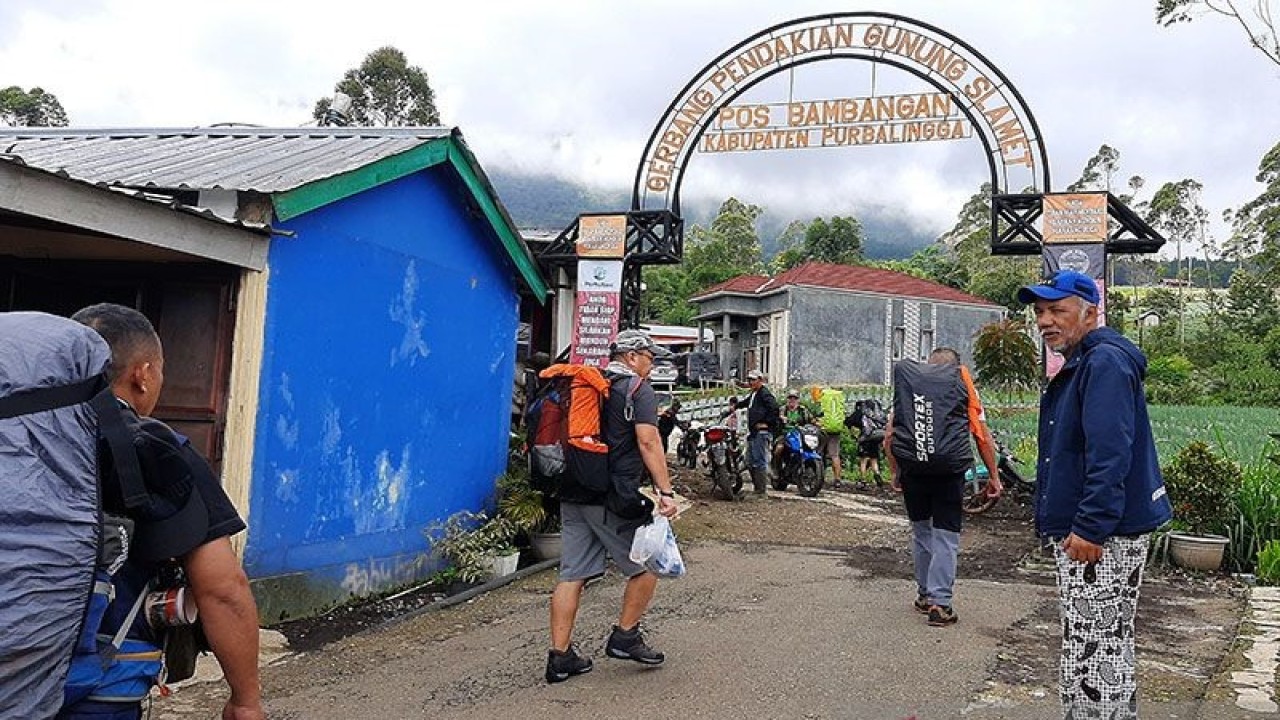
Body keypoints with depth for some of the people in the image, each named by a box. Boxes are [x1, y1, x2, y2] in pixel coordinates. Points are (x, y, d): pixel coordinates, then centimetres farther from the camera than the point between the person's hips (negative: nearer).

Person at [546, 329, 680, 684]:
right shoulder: (638, 391, -5)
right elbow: (647, 441, -17)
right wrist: (666, 491, -18)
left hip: (572, 496, 7)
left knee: (572, 575, 7)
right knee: (646, 565, 10)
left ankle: (560, 656, 9)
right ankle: (625, 637, 14)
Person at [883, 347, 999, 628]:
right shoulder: (965, 388, 6)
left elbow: (889, 436, 7)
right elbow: (983, 437, 1)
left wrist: (895, 471, 15)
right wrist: (993, 477, 7)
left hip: (912, 470, 2)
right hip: (949, 473, -2)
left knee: (920, 531, 17)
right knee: (946, 536, 2)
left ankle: (924, 594, 25)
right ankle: (940, 604, -3)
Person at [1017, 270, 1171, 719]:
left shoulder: (1106, 363, -17)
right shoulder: (1078, 365, 17)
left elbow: (1110, 455, -26)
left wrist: (1091, 528, -28)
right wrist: (1067, 524, 23)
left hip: (1102, 538, -11)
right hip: (1081, 531, 11)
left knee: (1090, 650, -6)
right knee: (1110, 646, 20)